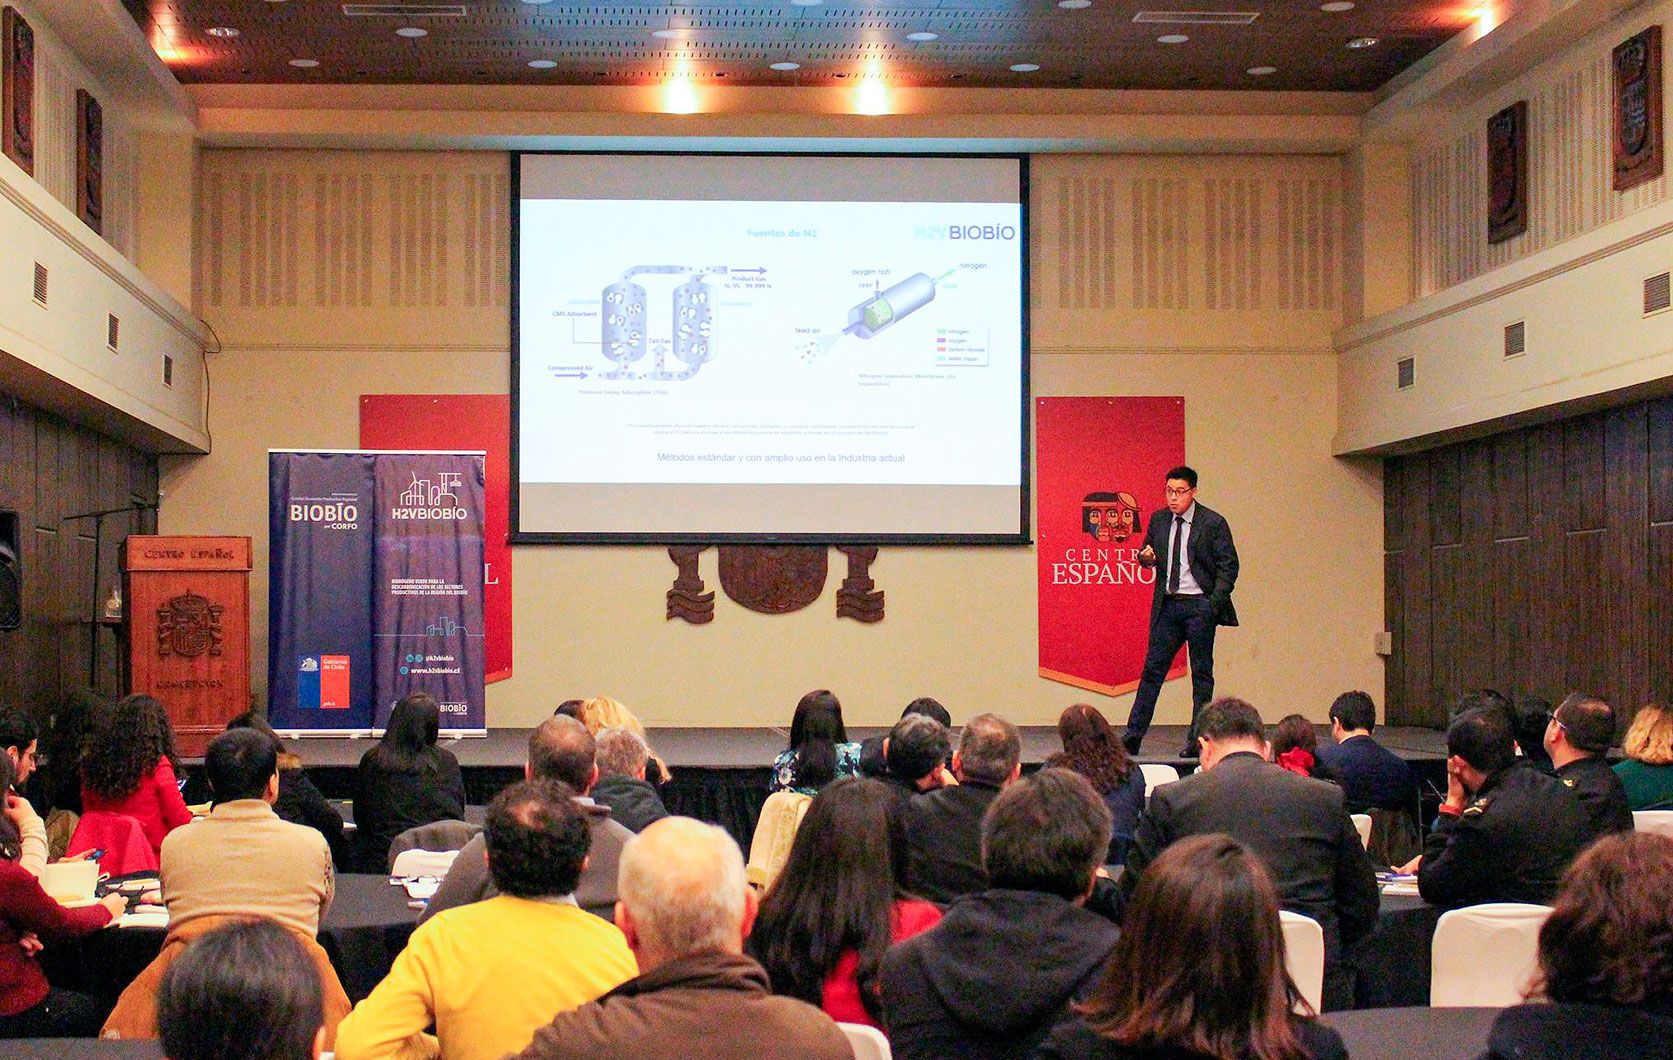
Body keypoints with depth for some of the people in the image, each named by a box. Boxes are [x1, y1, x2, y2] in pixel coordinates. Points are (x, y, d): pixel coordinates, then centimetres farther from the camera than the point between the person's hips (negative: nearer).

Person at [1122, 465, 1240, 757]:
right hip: (1167, 604, 4)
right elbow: (1147, 556, 20)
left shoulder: (1213, 523, -6)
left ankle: (1197, 741, 10)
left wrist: (1214, 603, -15)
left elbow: (1228, 566, -5)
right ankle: (1131, 740, 3)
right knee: (1152, 669, 2)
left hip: (1199, 605, -4)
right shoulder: (1158, 520, 8)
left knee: (1201, 673, 3)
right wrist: (1145, 556, -6)